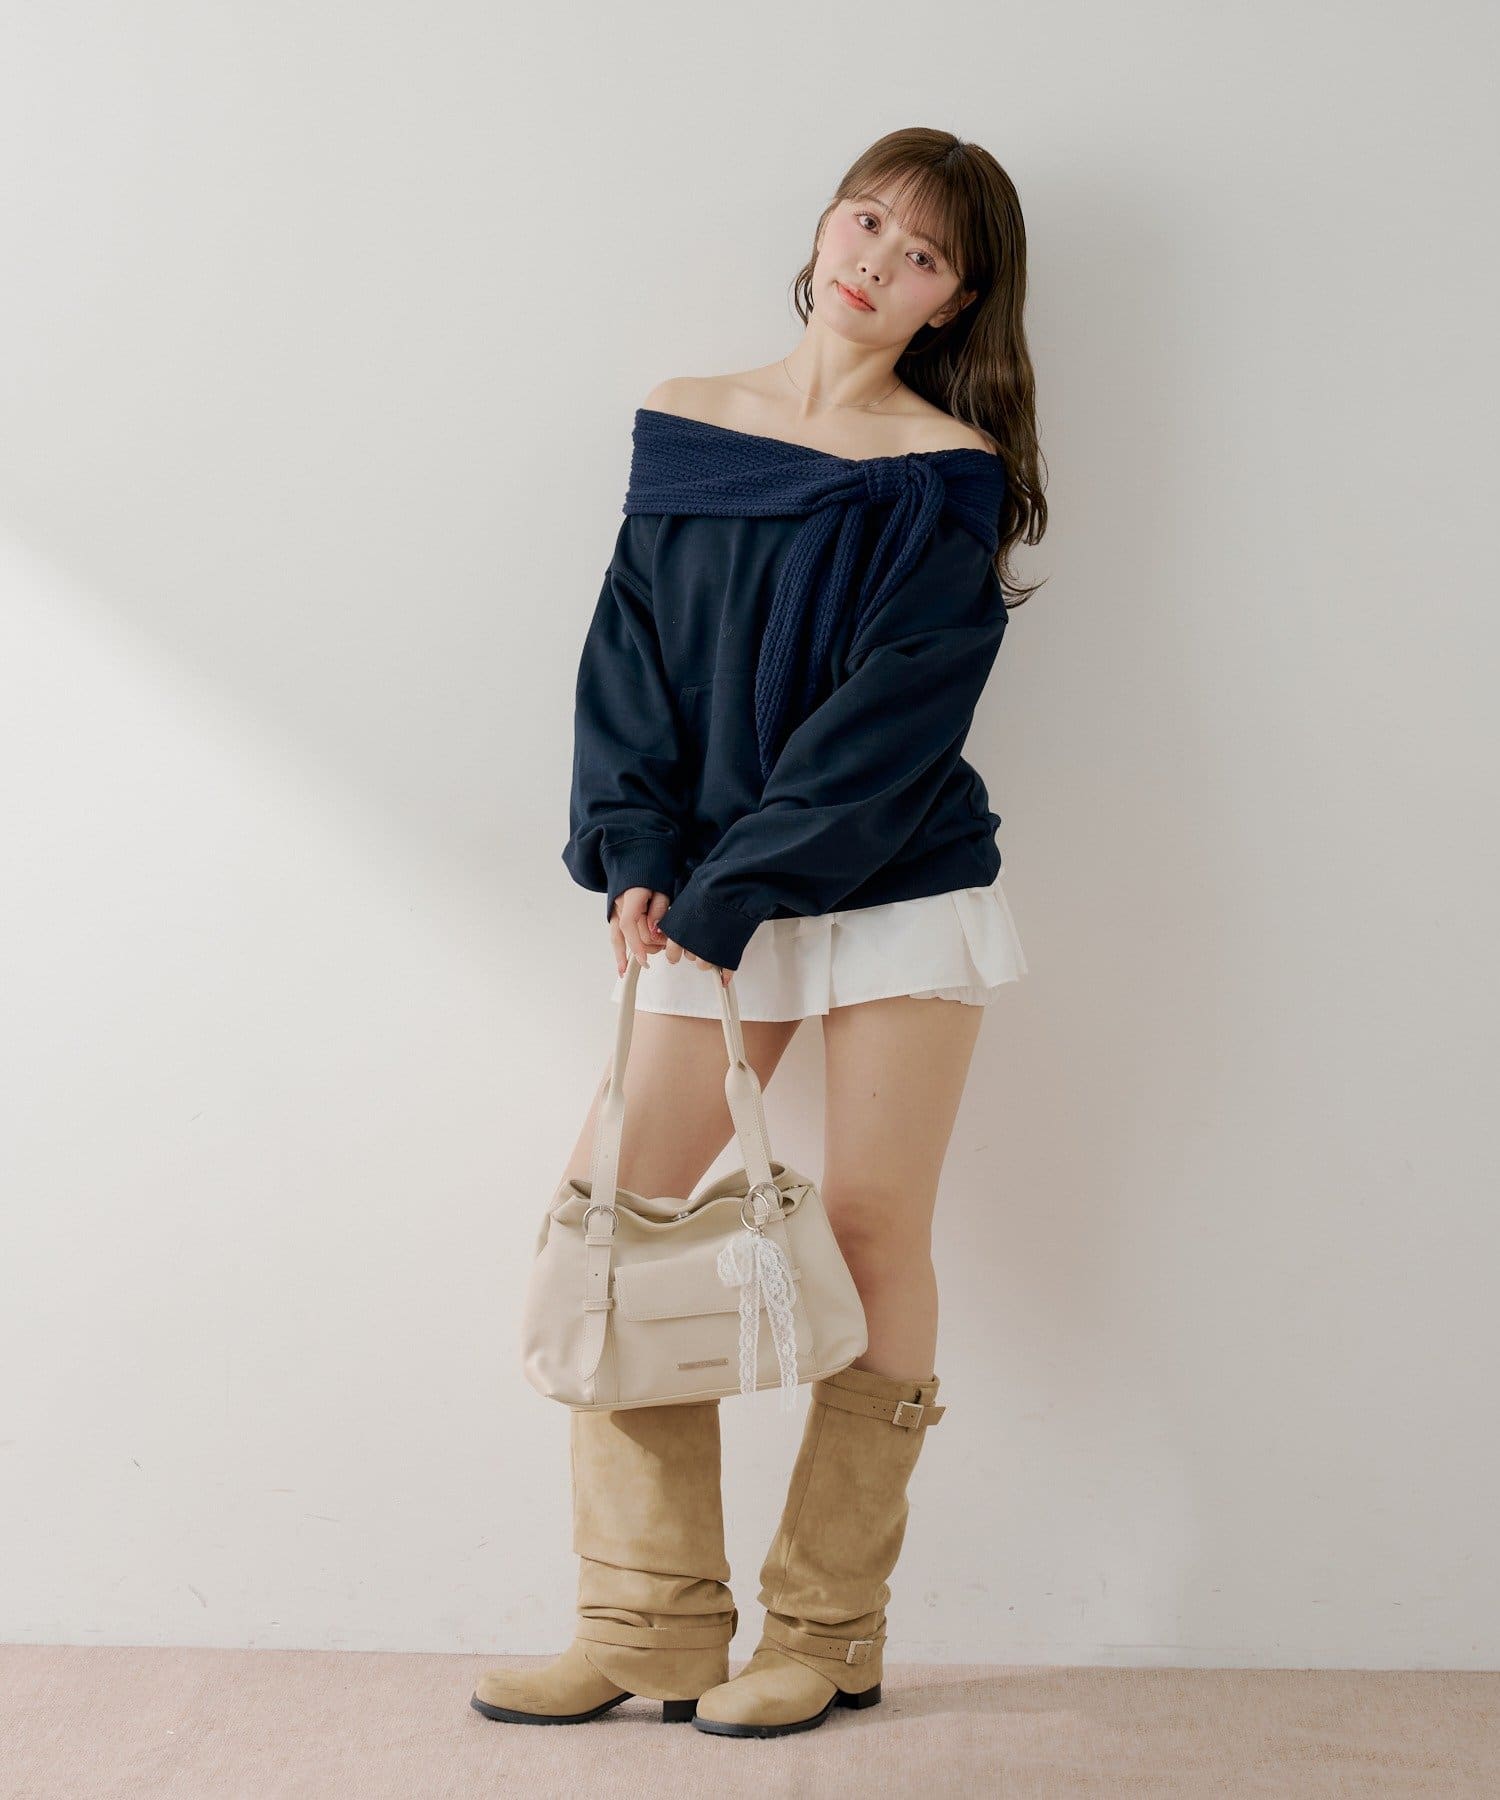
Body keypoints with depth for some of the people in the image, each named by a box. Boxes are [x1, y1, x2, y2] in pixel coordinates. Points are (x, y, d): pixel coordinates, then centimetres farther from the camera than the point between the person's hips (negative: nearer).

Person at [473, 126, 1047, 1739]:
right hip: (708, 903, 4)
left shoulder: (948, 473, -5)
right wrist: (636, 857, -10)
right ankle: (648, 1632, 9)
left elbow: (890, 714, -13)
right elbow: (630, 650, 4)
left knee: (869, 1227, 0)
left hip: (902, 891, -3)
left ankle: (826, 1633, 14)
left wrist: (725, 895, -18)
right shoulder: (682, 425, 8)